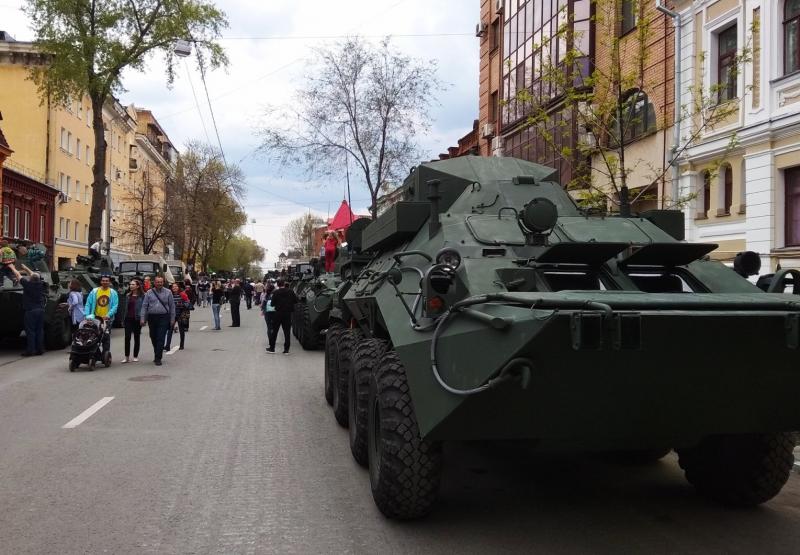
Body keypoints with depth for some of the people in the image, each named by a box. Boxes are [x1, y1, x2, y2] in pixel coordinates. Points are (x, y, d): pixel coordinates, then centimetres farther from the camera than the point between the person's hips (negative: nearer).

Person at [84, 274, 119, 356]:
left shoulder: (113, 293, 2)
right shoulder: (94, 291, 4)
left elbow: (115, 306, -7)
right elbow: (88, 304, 2)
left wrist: (108, 315, -21)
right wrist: (87, 315, -10)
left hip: (107, 318, -1)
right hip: (96, 317, 1)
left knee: (106, 337, 0)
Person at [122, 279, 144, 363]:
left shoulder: (142, 296, -5)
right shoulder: (128, 296, 12)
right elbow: (126, 307, 16)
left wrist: (142, 318, -16)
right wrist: (124, 318, 10)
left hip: (137, 319, -4)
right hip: (128, 318, 4)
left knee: (137, 338, 7)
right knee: (127, 337, -3)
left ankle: (135, 356, 15)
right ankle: (127, 357, 1)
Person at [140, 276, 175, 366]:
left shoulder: (168, 293, 5)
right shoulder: (149, 293, 7)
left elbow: (172, 306, 7)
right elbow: (144, 306, 5)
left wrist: (172, 319, 3)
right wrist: (142, 318, -3)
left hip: (163, 318, -2)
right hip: (152, 317, 2)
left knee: (161, 338, -9)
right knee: (153, 337, 11)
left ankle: (158, 358, -6)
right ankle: (157, 355, 29)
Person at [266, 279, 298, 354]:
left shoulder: (275, 292, -9)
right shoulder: (290, 292, -4)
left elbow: (272, 304, -8)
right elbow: (296, 301, 0)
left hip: (278, 313, -1)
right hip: (288, 313, 1)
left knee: (274, 331, 11)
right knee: (287, 332, 6)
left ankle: (272, 348, 15)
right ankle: (286, 349, 5)